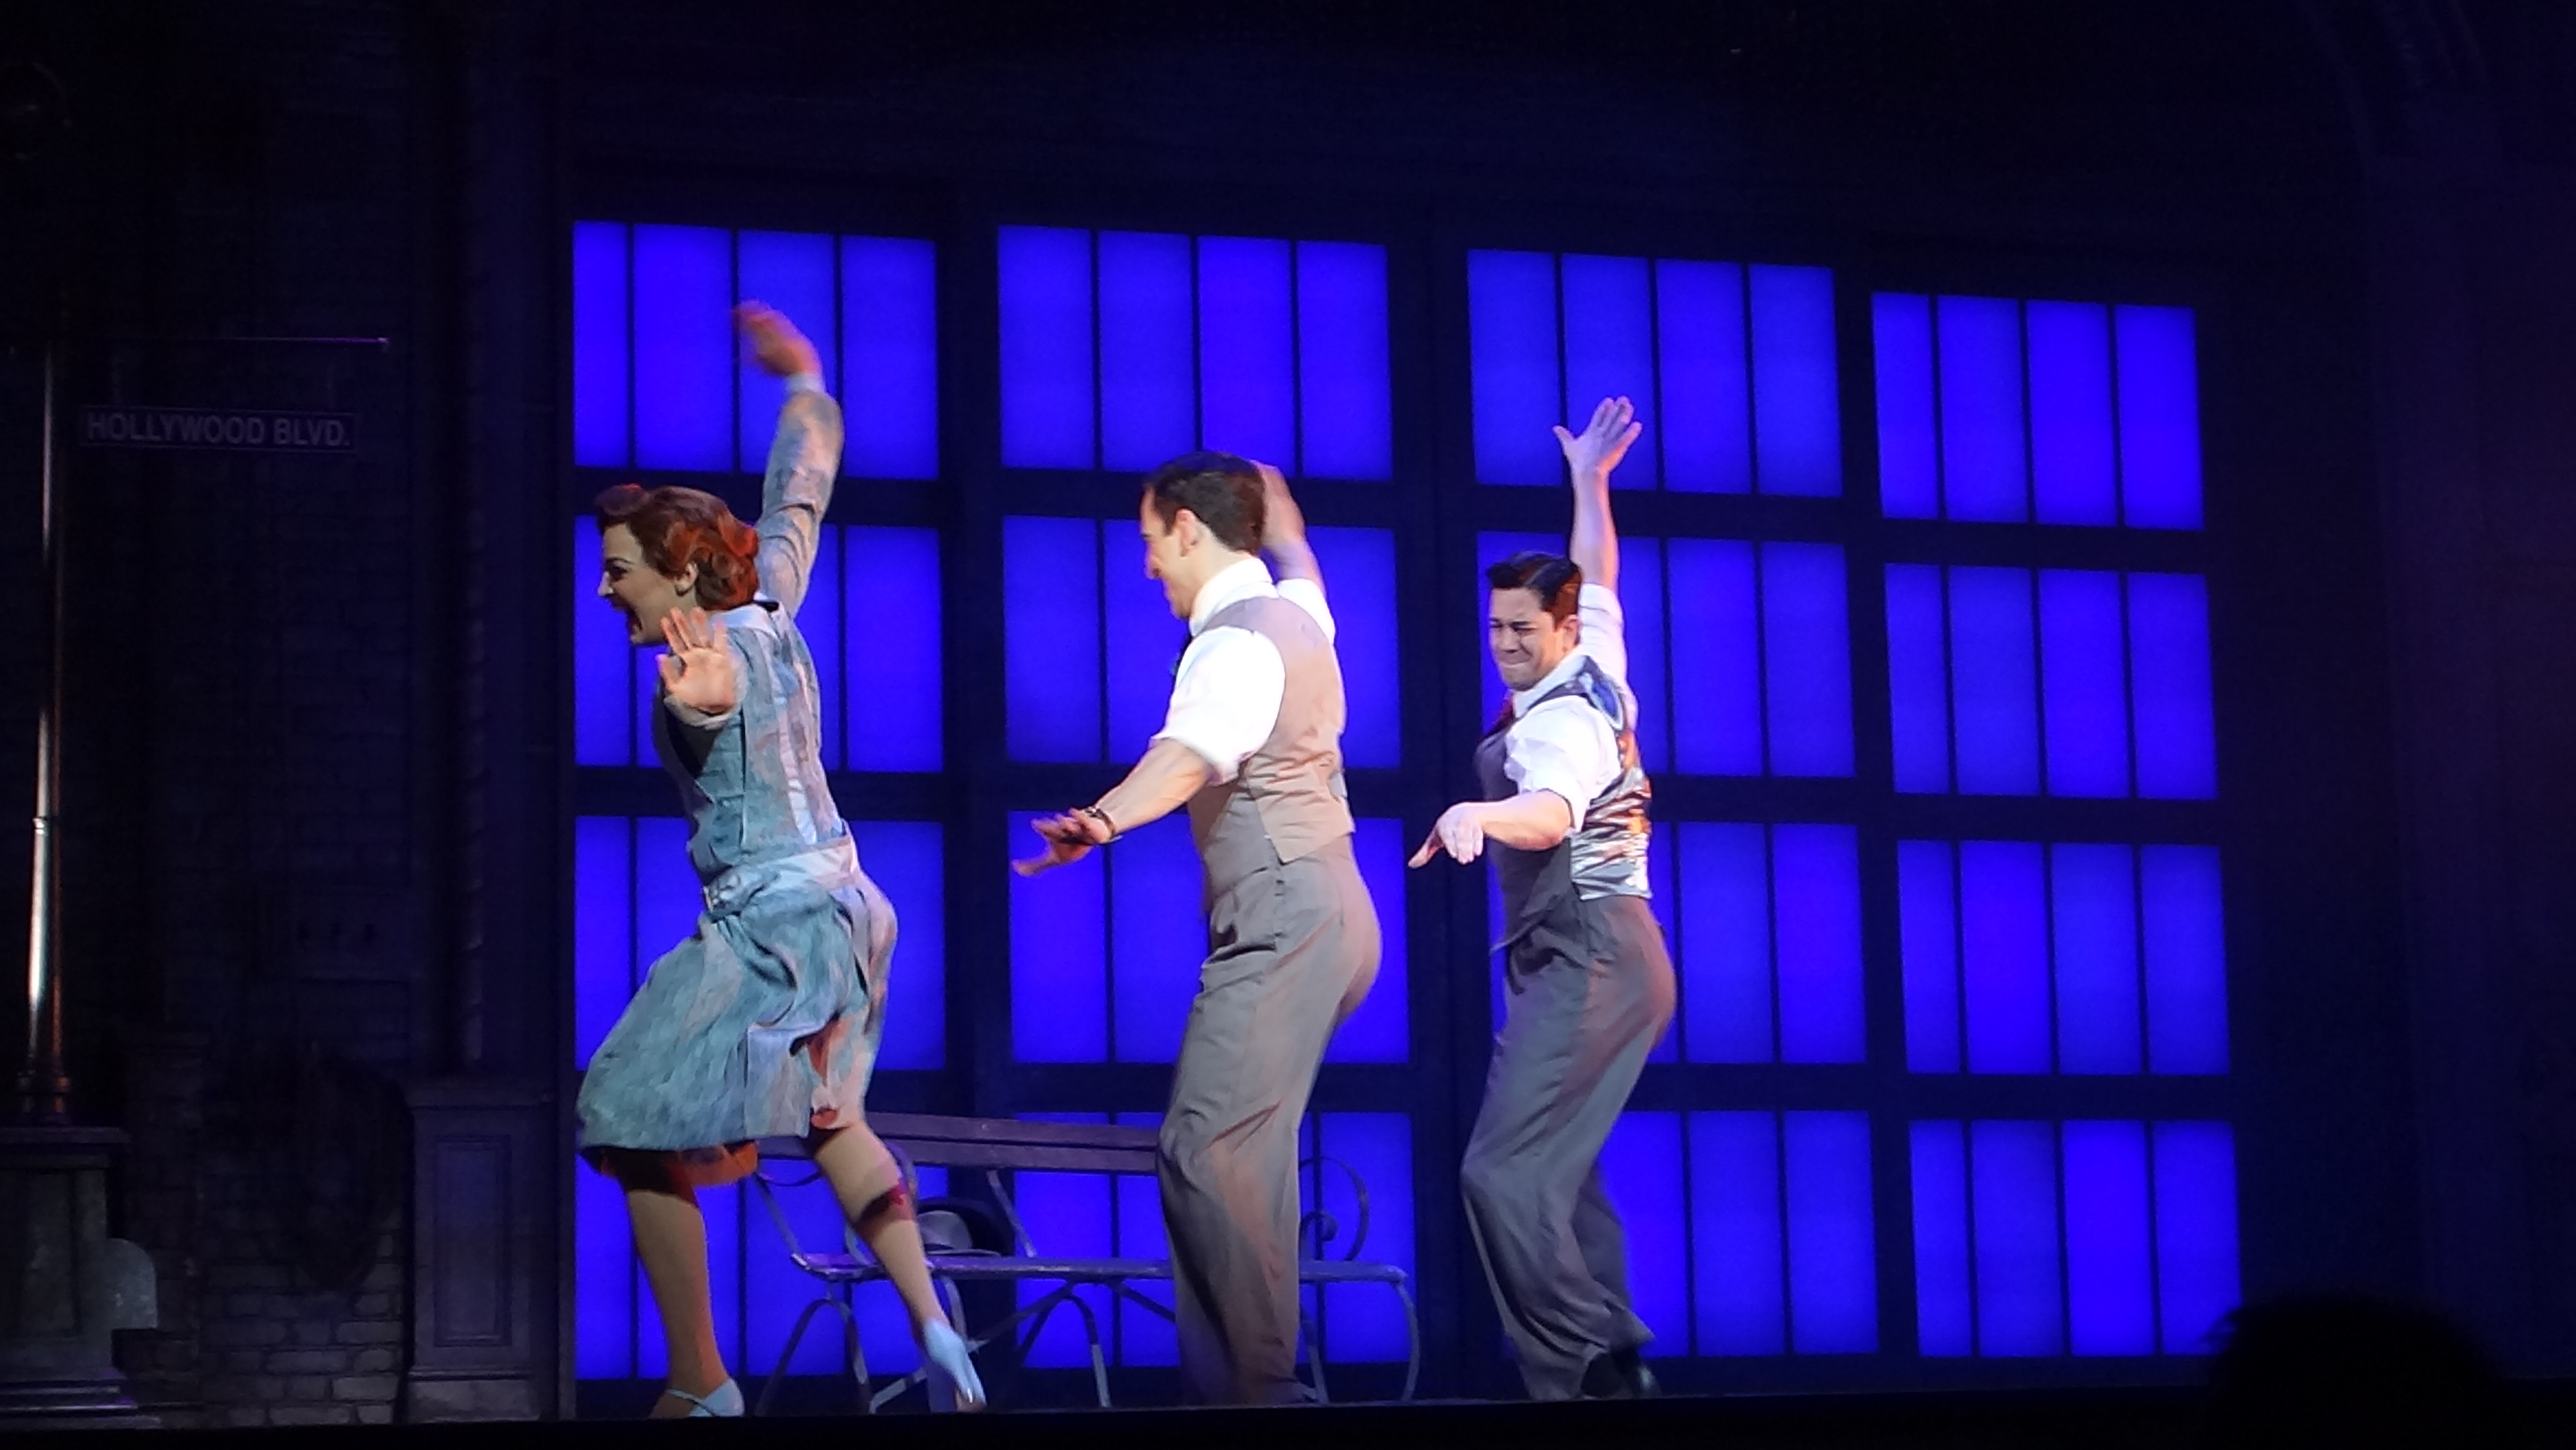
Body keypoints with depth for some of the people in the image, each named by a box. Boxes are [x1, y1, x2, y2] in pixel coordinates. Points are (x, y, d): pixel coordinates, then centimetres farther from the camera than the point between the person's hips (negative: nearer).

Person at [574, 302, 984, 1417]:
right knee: (829, 1117, 28)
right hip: (842, 906, 10)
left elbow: (720, 697, -44)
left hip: (767, 924, -10)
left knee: (643, 1138, -5)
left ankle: (703, 1391, -3)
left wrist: (697, 703, -69)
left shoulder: (703, 667, -18)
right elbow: (801, 489, 20)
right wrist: (803, 384, 36)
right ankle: (932, 1326, 17)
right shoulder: (767, 608, 4)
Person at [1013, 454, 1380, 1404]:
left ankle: (1254, 1390, -20)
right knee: (1247, 1142, 15)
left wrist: (1102, 823, -55)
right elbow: (1292, 551, 41)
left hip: (1283, 926, -11)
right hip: (1323, 913, 11)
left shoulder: (1237, 645, -15)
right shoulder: (1296, 608, 14)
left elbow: (1192, 754, -37)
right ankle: (1254, 1365, 19)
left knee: (1207, 1150, -18)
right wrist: (1270, 496, 64)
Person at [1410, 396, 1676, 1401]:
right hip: (1603, 955, 10)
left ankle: (1577, 1378, -23)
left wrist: (1473, 814, -57)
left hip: (1586, 961, -10)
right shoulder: (1598, 674, 11)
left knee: (1505, 1171, -19)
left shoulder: (1557, 723, -15)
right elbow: (1595, 578, 31)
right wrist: (1590, 483, 43)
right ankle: (1615, 1374, 9)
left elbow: (1552, 813, -38)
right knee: (1556, 1177, 11)